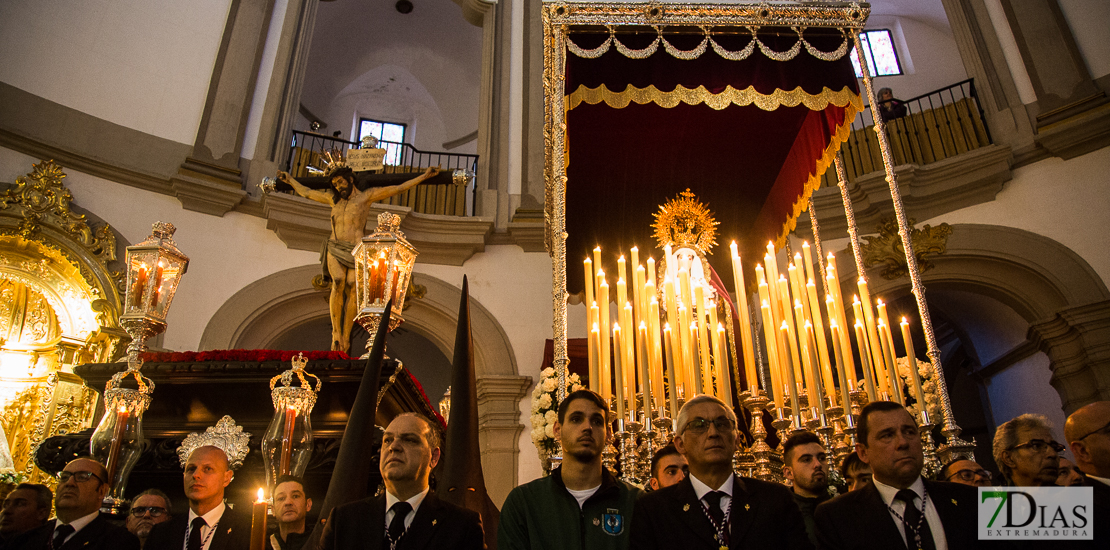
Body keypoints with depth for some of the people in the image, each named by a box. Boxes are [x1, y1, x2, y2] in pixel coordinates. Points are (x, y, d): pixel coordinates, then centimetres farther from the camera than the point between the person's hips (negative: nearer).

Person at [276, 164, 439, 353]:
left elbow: (397, 188, 7)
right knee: (338, 283, -24)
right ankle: (336, 333, -23)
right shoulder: (334, 199, 21)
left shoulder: (367, 196, 10)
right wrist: (290, 179, 48)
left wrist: (424, 176, 4)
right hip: (335, 249, 2)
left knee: (352, 289, -20)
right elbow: (306, 193, 35)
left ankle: (346, 337, -16)